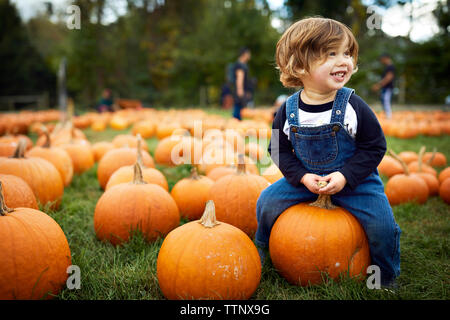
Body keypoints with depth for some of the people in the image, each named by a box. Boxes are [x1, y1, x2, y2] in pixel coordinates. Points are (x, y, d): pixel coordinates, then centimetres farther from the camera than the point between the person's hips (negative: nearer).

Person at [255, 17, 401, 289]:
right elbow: (279, 150, -2)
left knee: (381, 221, -17)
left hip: (354, 179, -1)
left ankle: (387, 276, 14)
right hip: (306, 179, 2)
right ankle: (262, 252, 25)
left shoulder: (353, 106, -17)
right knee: (266, 202, -7)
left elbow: (375, 147, -11)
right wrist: (303, 177, -18)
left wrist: (345, 176, -23)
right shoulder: (289, 112, -12)